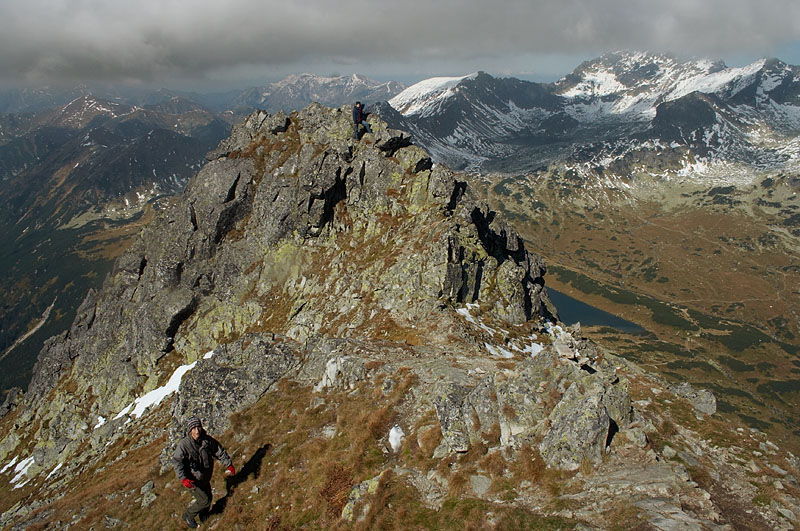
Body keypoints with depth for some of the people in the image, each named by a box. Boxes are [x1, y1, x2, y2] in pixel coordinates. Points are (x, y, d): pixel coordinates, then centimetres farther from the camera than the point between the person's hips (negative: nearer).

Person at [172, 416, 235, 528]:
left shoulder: (207, 440, -11)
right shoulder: (183, 444, -23)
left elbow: (220, 451, 0)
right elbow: (176, 461, -22)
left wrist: (229, 464, -5)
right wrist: (183, 478, -31)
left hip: (205, 478, 5)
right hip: (192, 481, -5)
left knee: (209, 497, 20)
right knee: (204, 500, -6)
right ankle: (188, 515, 21)